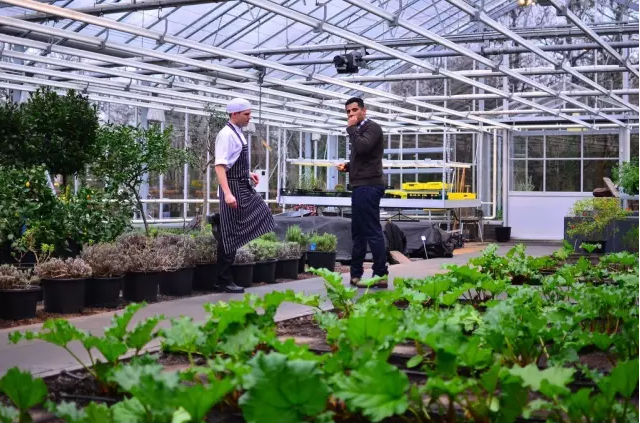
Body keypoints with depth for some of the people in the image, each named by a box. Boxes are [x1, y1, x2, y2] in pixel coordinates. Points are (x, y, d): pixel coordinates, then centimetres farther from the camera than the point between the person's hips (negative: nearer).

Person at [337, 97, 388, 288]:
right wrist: (347, 166, 12)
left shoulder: (372, 127, -8)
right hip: (361, 186, 11)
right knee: (358, 231, 12)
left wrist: (351, 128, -13)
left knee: (372, 231, -11)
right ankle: (356, 274, 18)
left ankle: (381, 275, -10)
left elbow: (362, 147, -26)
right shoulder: (360, 129, 21)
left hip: (368, 186, -11)